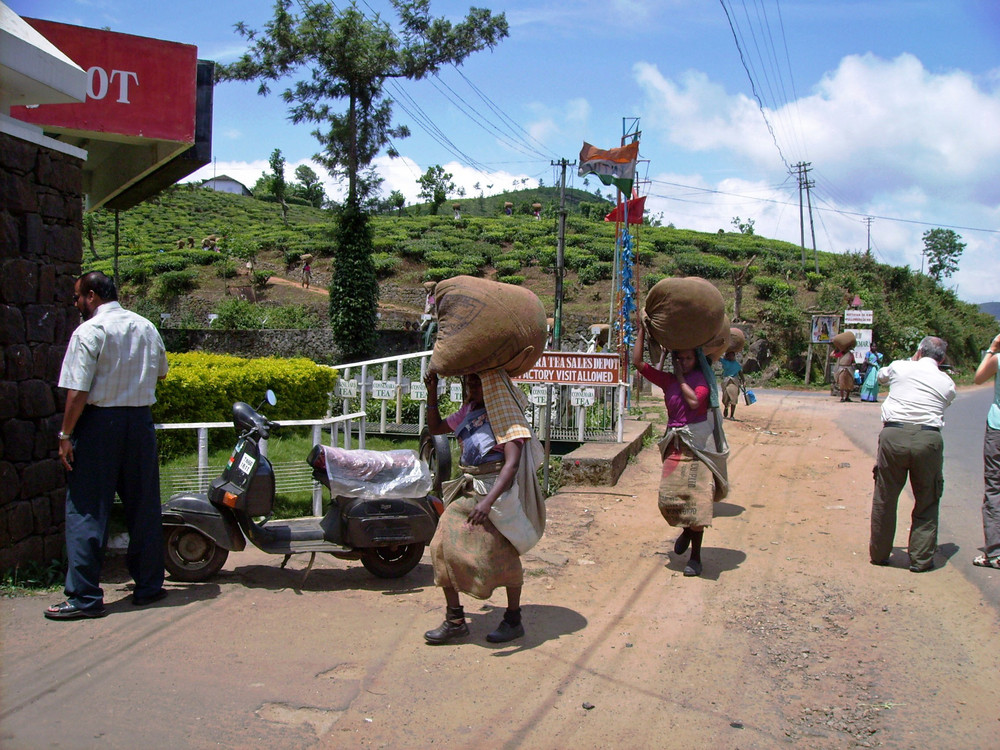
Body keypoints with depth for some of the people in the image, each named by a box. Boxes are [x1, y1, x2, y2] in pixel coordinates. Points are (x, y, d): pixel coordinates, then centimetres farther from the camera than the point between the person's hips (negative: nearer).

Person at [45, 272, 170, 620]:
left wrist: (66, 436, -10)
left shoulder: (89, 332, -11)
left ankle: (84, 597, 2)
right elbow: (160, 373, 21)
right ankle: (148, 585, 20)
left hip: (100, 422, -6)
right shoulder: (147, 328, 8)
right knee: (144, 508, 12)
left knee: (86, 511, 1)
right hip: (141, 421, 6)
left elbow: (77, 392, -16)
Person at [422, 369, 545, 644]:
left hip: (499, 490, -7)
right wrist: (432, 393, 8)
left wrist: (488, 502, -35)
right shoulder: (469, 411, 8)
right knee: (443, 546, -2)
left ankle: (513, 620, 21)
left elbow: (511, 464, -24)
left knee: (502, 554, 1)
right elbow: (436, 427, 23)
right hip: (469, 490, 7)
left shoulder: (507, 416, -14)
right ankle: (454, 620, 9)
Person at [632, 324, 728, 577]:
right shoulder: (667, 380, 11)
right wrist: (642, 330, 4)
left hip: (698, 445, -4)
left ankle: (695, 555, 1)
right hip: (675, 444, 4)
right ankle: (686, 529, 29)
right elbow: (638, 362, 5)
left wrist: (681, 377, -7)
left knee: (696, 498, -10)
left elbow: (694, 401, -19)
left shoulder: (702, 379, 1)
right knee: (667, 497, -5)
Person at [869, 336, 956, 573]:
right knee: (927, 502, 14)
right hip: (929, 439, 0)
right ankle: (921, 559, 16)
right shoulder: (947, 383, 11)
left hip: (893, 435, 0)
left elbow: (881, 375, 31)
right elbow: (943, 405, 18)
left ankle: (879, 553, 23)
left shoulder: (900, 367, 11)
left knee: (885, 498, 13)